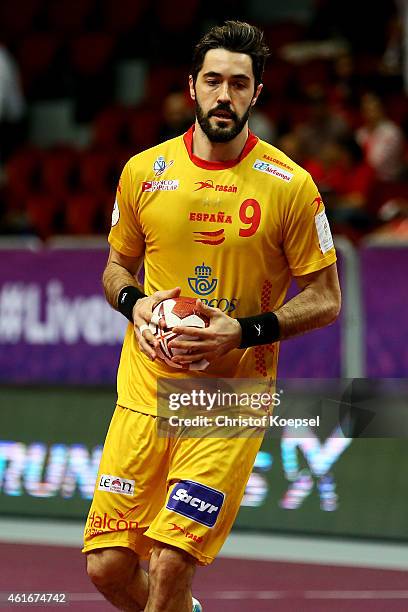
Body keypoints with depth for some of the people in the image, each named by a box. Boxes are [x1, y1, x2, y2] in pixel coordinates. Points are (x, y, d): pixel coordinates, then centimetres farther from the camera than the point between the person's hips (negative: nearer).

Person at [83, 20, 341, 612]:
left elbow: (325, 300, 0)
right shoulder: (143, 172, 4)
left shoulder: (290, 185, -5)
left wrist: (245, 332, -14)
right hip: (146, 391, 3)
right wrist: (134, 304, -3)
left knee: (170, 564, -14)